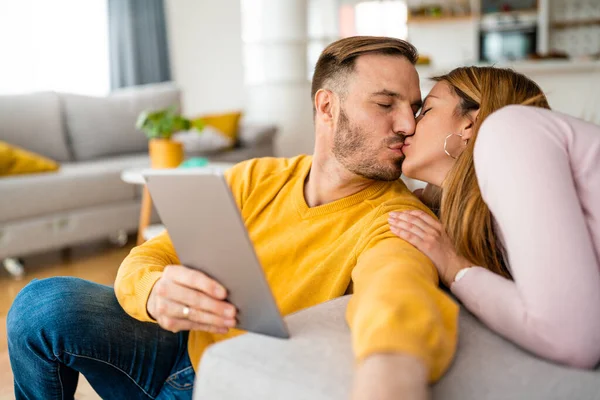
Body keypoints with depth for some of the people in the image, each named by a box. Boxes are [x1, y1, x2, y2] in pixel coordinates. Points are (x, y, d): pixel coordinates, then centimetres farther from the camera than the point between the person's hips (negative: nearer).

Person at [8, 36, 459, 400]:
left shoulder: (396, 217, -18)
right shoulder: (252, 180, -4)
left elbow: (398, 284, -42)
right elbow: (145, 259, -7)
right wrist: (156, 293, -32)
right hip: (187, 346, 4)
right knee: (45, 303, -19)